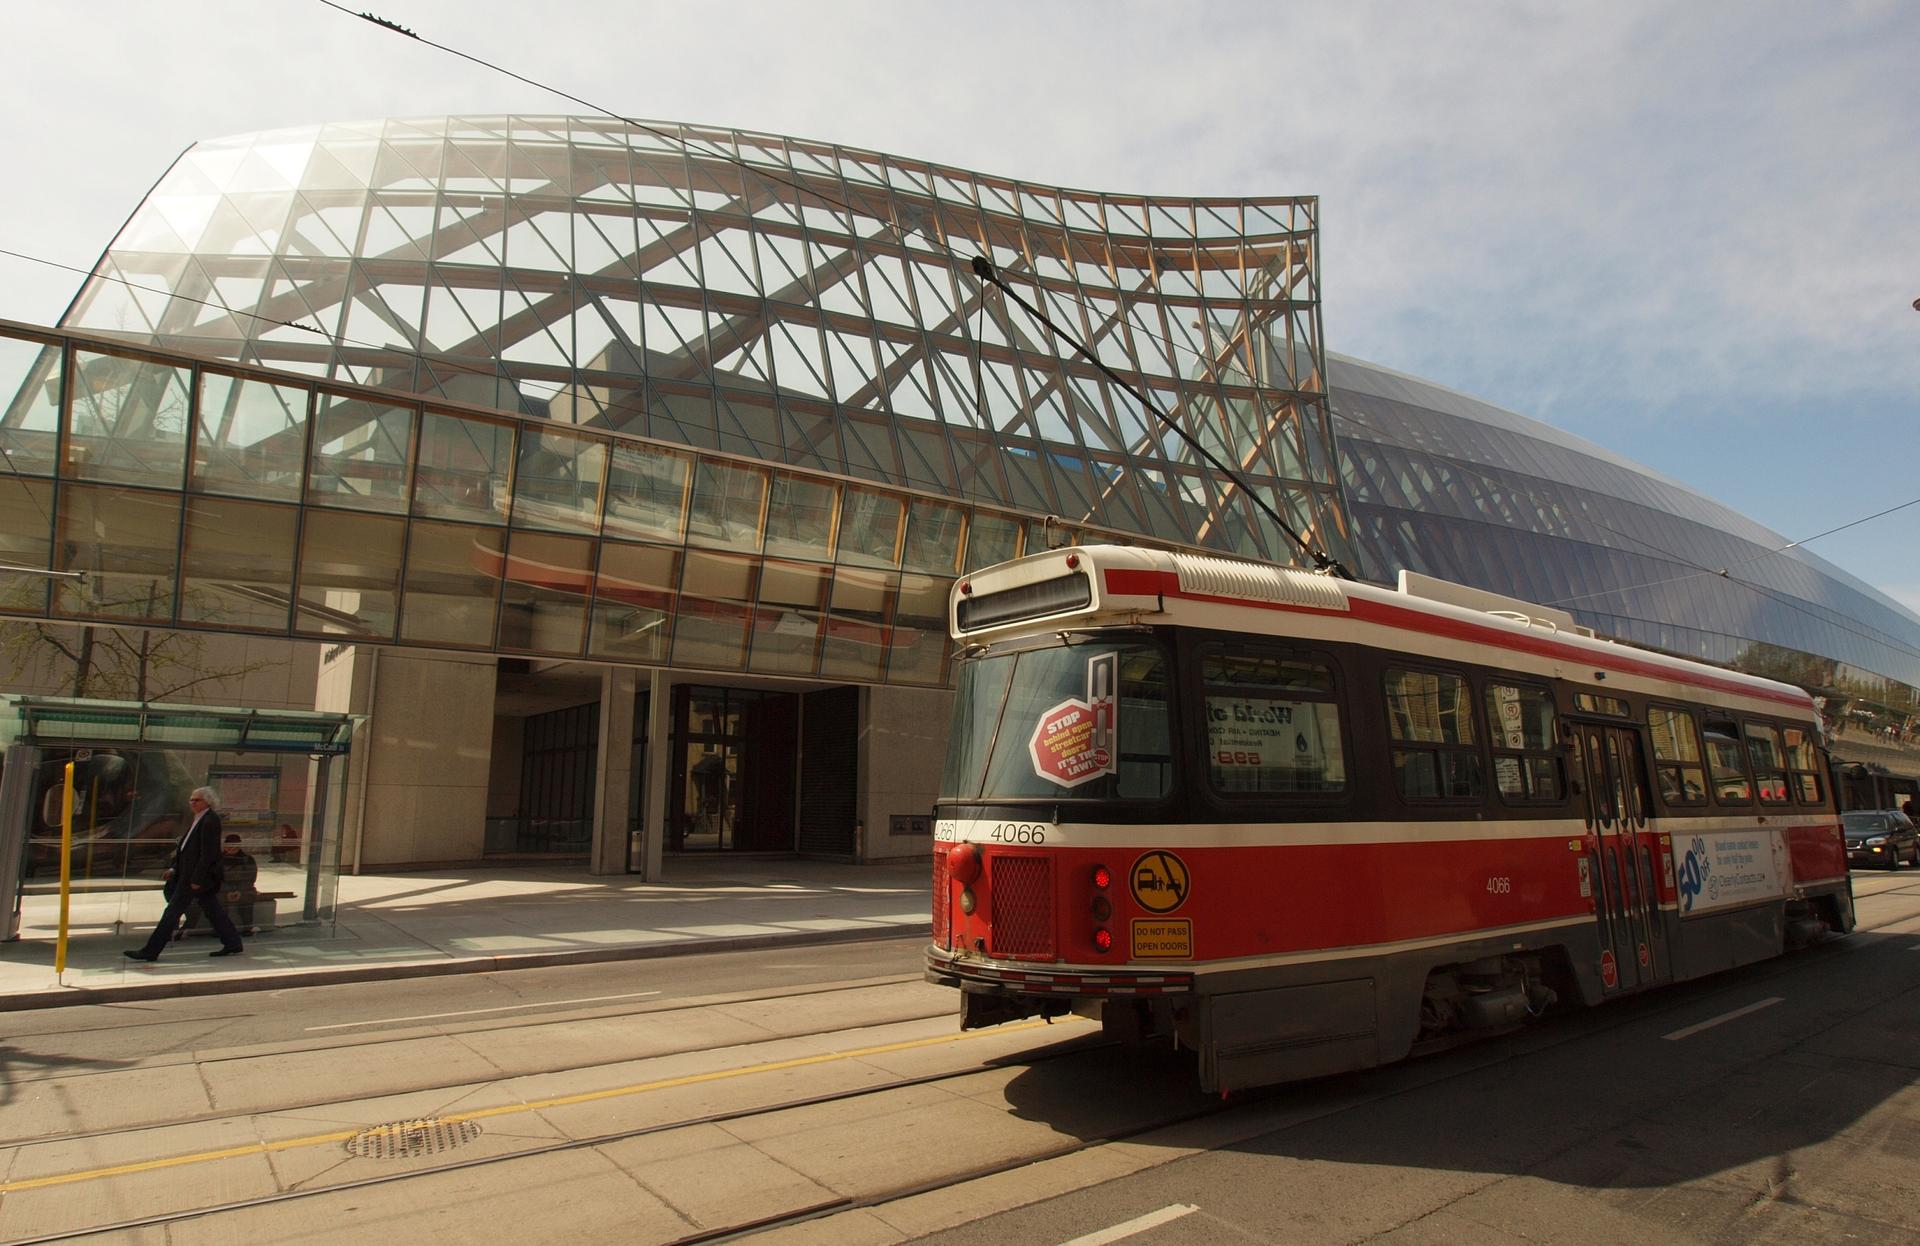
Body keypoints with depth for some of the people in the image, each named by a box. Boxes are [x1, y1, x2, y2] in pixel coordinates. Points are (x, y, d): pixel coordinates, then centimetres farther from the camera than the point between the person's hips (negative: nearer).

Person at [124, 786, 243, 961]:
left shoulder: (210, 821, -16)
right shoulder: (198, 820, 15)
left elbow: (208, 853, -20)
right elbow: (188, 848, 21)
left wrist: (197, 879, -21)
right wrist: (175, 868, 13)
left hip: (197, 875, -10)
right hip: (189, 874, 10)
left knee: (173, 910, -3)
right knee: (212, 909, 11)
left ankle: (151, 950, 4)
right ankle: (233, 943, 15)